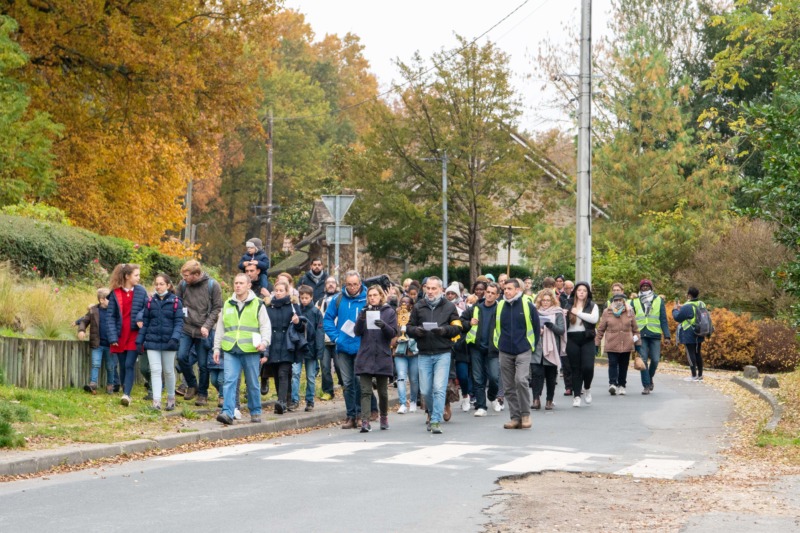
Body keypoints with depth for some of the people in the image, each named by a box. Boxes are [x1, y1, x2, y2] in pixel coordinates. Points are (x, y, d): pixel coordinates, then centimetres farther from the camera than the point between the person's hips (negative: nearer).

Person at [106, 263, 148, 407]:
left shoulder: (141, 291, 1)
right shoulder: (115, 293, 0)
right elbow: (110, 316, 0)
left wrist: (140, 317, -18)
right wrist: (113, 337, -8)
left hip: (134, 334, -1)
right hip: (120, 335, 1)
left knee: (129, 365, -11)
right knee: (123, 366, 9)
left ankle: (126, 395, -17)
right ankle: (125, 393, 20)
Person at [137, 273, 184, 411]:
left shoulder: (175, 302, -3)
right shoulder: (150, 301, 4)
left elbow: (179, 322, -5)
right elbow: (144, 322, 8)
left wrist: (175, 338, -20)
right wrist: (139, 341, 4)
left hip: (168, 342, -1)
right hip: (152, 342, 1)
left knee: (169, 371, 10)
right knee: (155, 370, -6)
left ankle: (171, 398, 27)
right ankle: (156, 401, -8)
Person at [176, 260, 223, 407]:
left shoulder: (212, 285, -6)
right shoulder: (183, 285, 1)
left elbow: (217, 308, -3)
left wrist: (207, 326, -13)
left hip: (203, 331, -2)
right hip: (186, 329, 2)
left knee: (203, 364, 3)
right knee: (182, 356, -11)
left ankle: (203, 394, 19)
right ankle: (192, 385, 13)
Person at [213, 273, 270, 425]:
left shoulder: (258, 304, 4)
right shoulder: (227, 305, 14)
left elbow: (266, 326, 0)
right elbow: (220, 328, 18)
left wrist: (264, 342, -17)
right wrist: (217, 348, 14)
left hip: (251, 351, -2)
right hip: (231, 351, 2)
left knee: (252, 383, 6)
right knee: (229, 381, -10)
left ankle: (255, 412, 19)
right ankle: (227, 413, -17)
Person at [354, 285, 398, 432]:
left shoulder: (389, 312, 5)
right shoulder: (364, 311, 9)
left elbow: (393, 333, -2)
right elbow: (358, 332, 1)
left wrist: (384, 326, -21)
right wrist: (361, 319, -17)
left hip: (382, 357, 0)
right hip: (365, 357, 0)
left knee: (383, 391, 10)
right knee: (365, 391, -8)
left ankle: (384, 417, 29)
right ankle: (365, 421, -14)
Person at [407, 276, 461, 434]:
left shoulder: (449, 307, 4)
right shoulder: (418, 307, 9)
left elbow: (457, 328, 2)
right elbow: (409, 328, 10)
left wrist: (444, 330, -16)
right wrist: (416, 331, -12)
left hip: (442, 354, -3)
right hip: (424, 354, 3)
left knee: (439, 388, -11)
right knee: (425, 390, 7)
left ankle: (436, 421, -9)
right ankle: (432, 413, 32)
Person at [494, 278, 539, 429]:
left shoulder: (527, 305, -5)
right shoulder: (500, 306, 5)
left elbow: (536, 326, 3)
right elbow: (496, 326, 19)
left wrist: (532, 346, 6)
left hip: (523, 351, -4)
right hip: (505, 352, 4)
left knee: (521, 380, -19)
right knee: (509, 387, 5)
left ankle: (525, 414, -6)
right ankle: (515, 417, 13)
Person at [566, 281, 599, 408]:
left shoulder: (592, 306, 6)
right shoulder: (568, 305, 8)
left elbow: (594, 318, -12)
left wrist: (578, 313, -10)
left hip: (587, 339, -1)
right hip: (572, 339, 1)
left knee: (588, 366, -11)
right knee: (575, 368, 3)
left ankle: (587, 388, 16)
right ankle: (576, 395, 10)